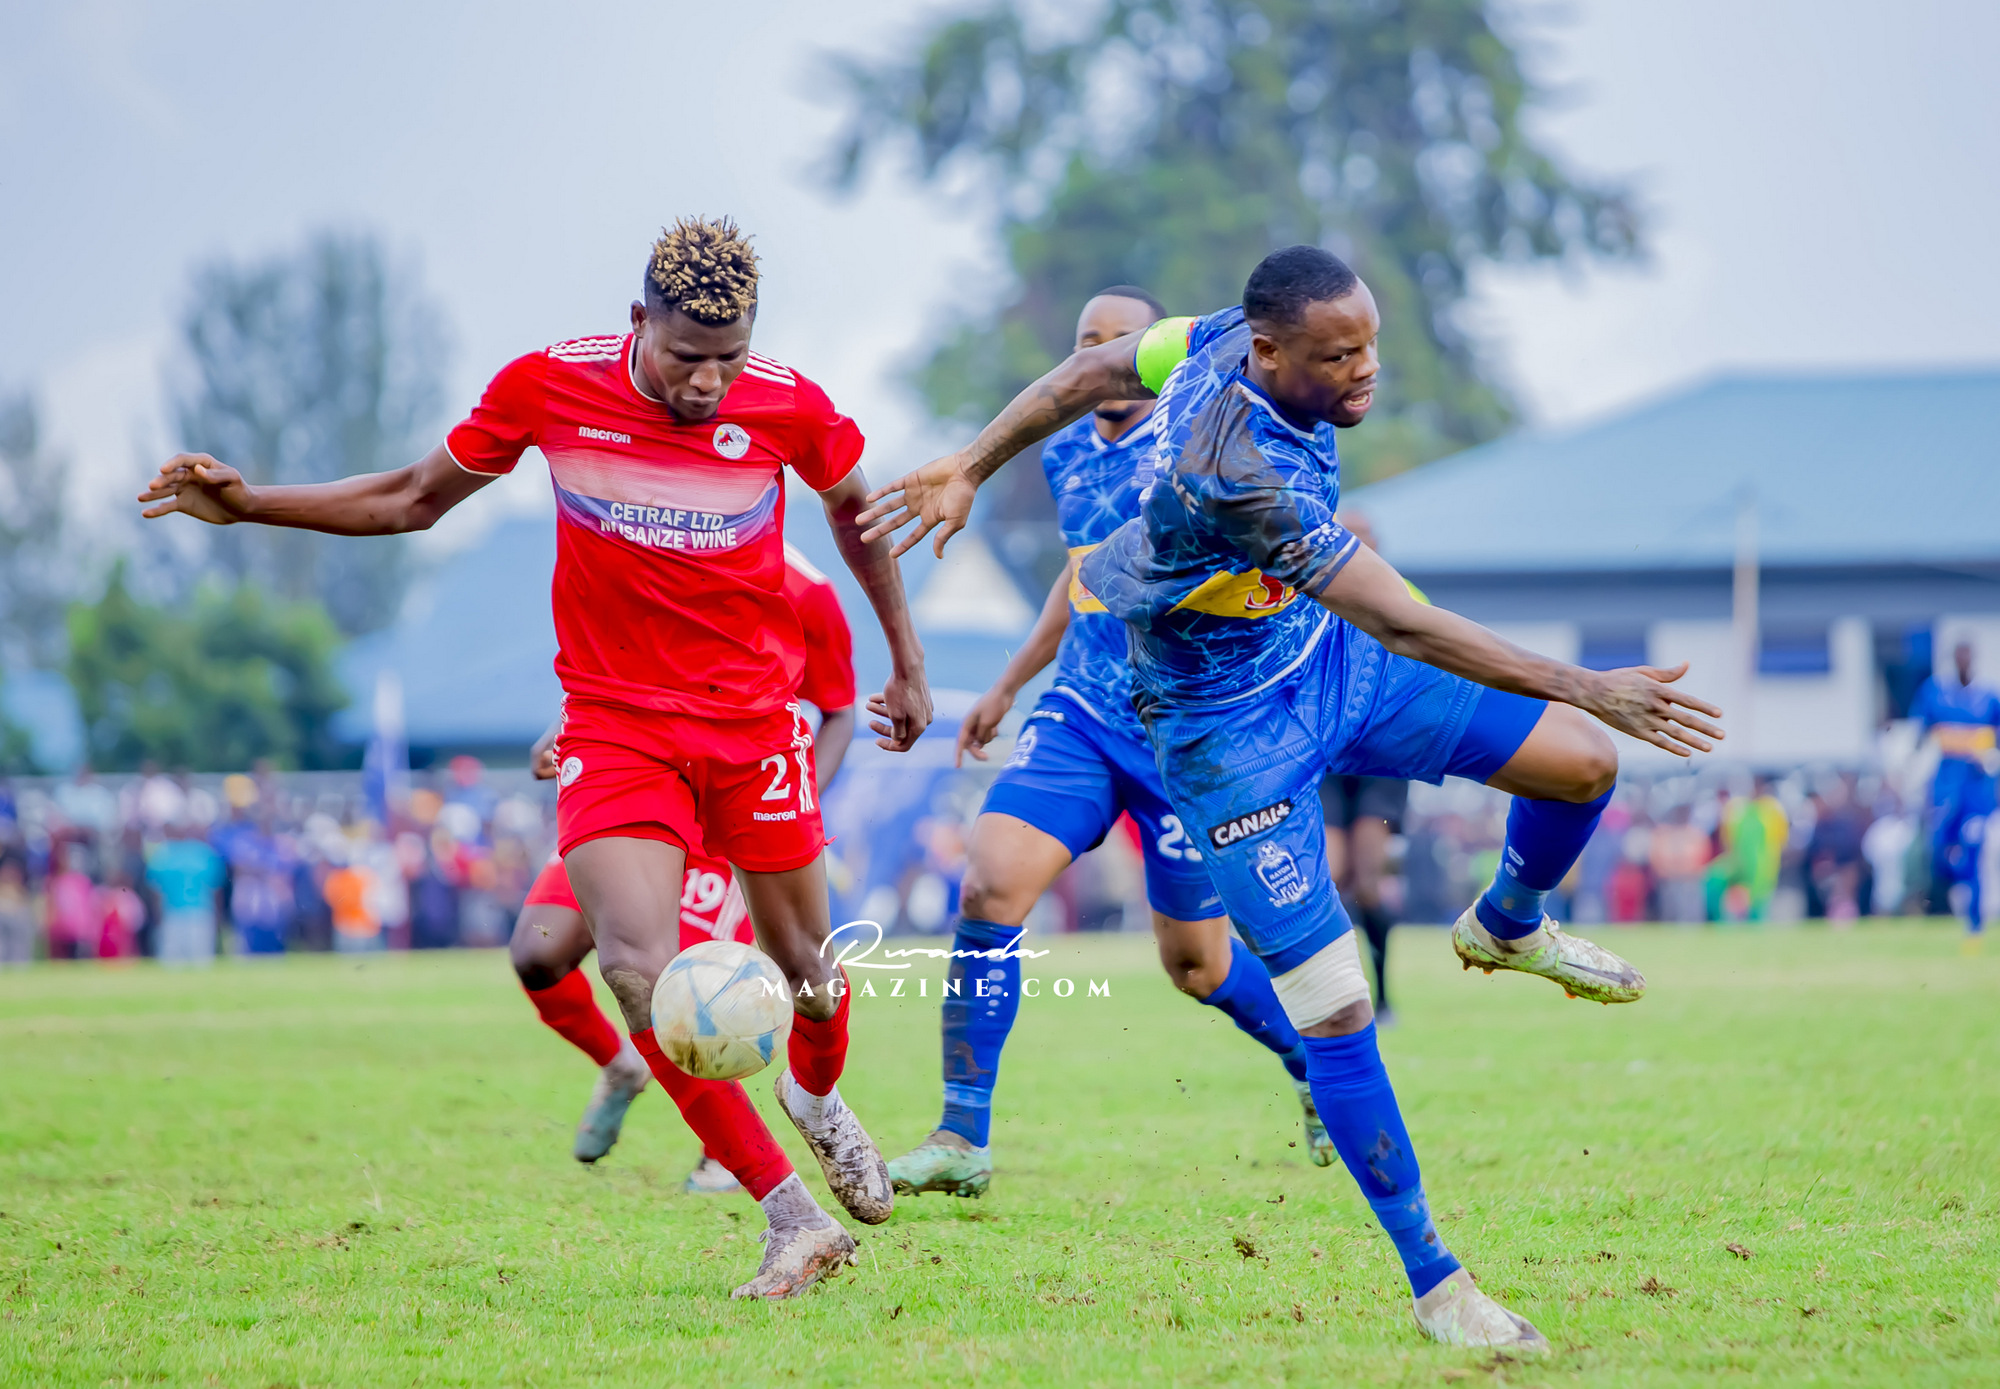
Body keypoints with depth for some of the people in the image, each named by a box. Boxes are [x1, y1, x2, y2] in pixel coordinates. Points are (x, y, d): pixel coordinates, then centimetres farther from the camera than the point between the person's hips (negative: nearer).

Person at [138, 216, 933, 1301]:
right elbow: (417, 499, 5)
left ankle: (818, 1101, 49)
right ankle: (792, 1216, -14)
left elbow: (855, 509, 12)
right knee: (641, 971, -21)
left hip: (754, 722, 1)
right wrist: (248, 504, -2)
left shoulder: (788, 407, -10)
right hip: (614, 722, -1)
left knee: (804, 966, 12)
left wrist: (908, 664, 17)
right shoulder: (548, 386, -11)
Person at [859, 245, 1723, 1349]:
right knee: (1335, 1008, -11)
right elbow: (1405, 626, -36)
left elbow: (1092, 371, 7)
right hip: (1232, 733, -9)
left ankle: (1506, 926, 35)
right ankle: (1432, 1280, 1)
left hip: (1319, 654, 9)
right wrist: (1583, 687, -34)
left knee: (1580, 764, 3)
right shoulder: (1237, 471, -38)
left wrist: (972, 467, 21)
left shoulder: (1226, 339, -12)